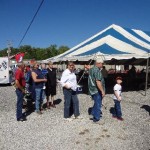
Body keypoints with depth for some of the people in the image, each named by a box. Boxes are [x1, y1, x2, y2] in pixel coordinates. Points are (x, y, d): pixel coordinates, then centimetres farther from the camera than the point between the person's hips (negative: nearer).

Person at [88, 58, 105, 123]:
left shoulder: (91, 69, 11)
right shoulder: (97, 70, -21)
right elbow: (98, 82, -28)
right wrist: (102, 91, -24)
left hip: (92, 90, 10)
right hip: (97, 90, -9)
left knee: (96, 103, 23)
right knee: (98, 104, 3)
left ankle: (93, 114, 33)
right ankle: (96, 118, 13)